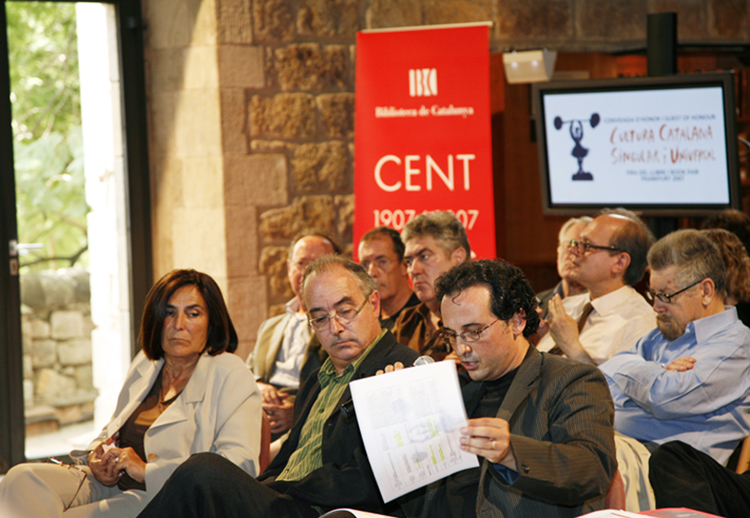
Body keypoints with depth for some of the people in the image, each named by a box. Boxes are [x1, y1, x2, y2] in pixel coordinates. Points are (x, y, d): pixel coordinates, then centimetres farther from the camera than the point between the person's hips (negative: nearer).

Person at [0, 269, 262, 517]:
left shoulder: (230, 376, -3)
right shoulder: (144, 364, 19)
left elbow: (240, 466, -16)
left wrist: (148, 471, -18)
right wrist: (95, 458, 5)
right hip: (110, 484, 8)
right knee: (21, 478, -20)